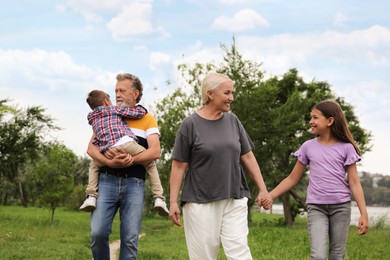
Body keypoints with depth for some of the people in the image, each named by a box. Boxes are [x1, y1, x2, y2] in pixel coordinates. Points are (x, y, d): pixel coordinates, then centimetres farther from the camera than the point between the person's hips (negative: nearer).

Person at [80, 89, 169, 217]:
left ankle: (91, 196, 14)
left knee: (94, 165, 33)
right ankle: (159, 198, 8)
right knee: (150, 164, 20)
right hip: (127, 144, -3)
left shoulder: (92, 118, 29)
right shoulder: (115, 109, 17)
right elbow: (140, 113, 12)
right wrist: (141, 107, 35)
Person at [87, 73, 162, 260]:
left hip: (134, 183, -1)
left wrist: (131, 160, -19)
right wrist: (109, 162, -15)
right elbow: (91, 148, 5)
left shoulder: (147, 119, 10)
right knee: (98, 232, -10)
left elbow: (155, 152, -3)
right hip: (107, 181, 1)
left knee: (130, 238, -3)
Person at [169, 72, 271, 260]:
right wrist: (173, 202, -7)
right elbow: (179, 165, -3)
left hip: (234, 200, 3)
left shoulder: (232, 120, 7)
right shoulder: (190, 124, -4)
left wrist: (262, 189, 8)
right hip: (201, 202, -3)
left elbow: (247, 157, 11)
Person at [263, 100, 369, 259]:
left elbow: (354, 182, 0)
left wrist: (364, 214, -7)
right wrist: (271, 195, 0)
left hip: (341, 206, 0)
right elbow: (293, 179, 11)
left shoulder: (346, 148, 1)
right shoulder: (308, 147, 6)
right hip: (316, 207, 0)